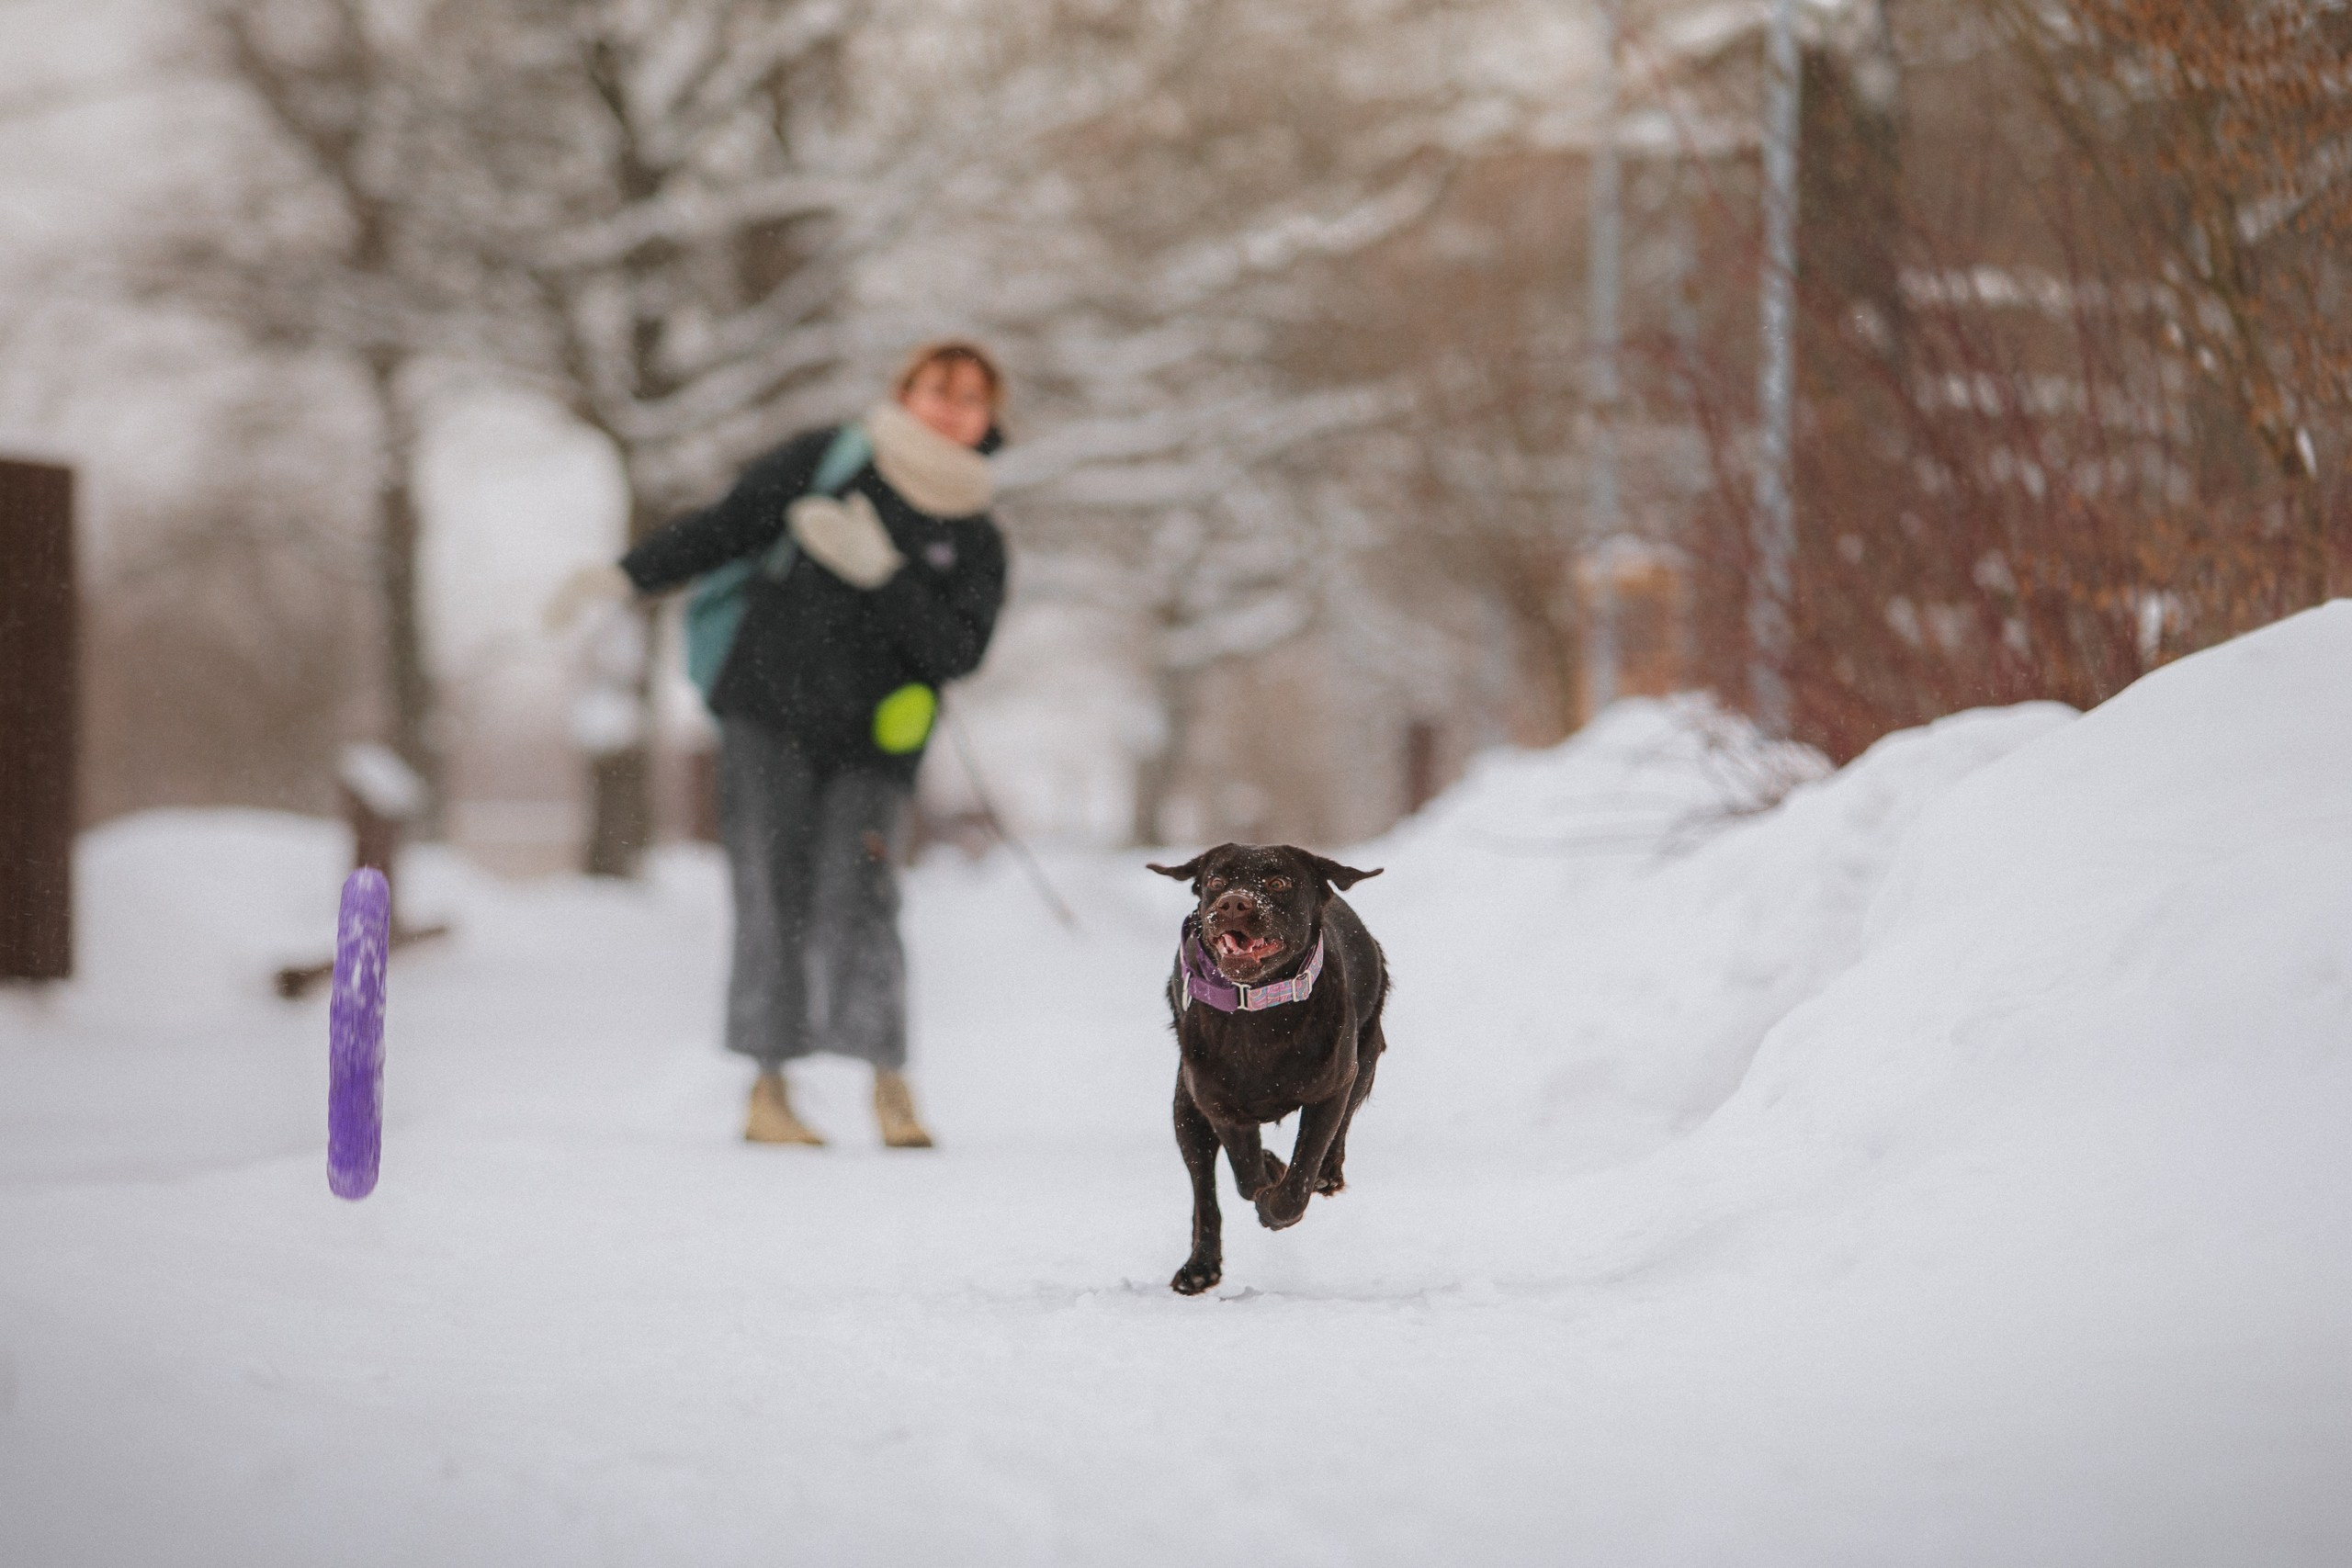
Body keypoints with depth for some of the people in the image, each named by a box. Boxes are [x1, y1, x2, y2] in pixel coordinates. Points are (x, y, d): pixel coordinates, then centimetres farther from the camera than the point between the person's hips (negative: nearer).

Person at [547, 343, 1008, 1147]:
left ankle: (888, 1080, -10)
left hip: (870, 747, 1)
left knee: (856, 898, -15)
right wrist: (624, 575, -4)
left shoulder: (978, 546, 5)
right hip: (770, 717, -1)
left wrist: (882, 572, -20)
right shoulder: (825, 462, 2)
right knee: (774, 899, -6)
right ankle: (768, 1089, -3)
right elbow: (726, 528, 5)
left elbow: (956, 653, -9)